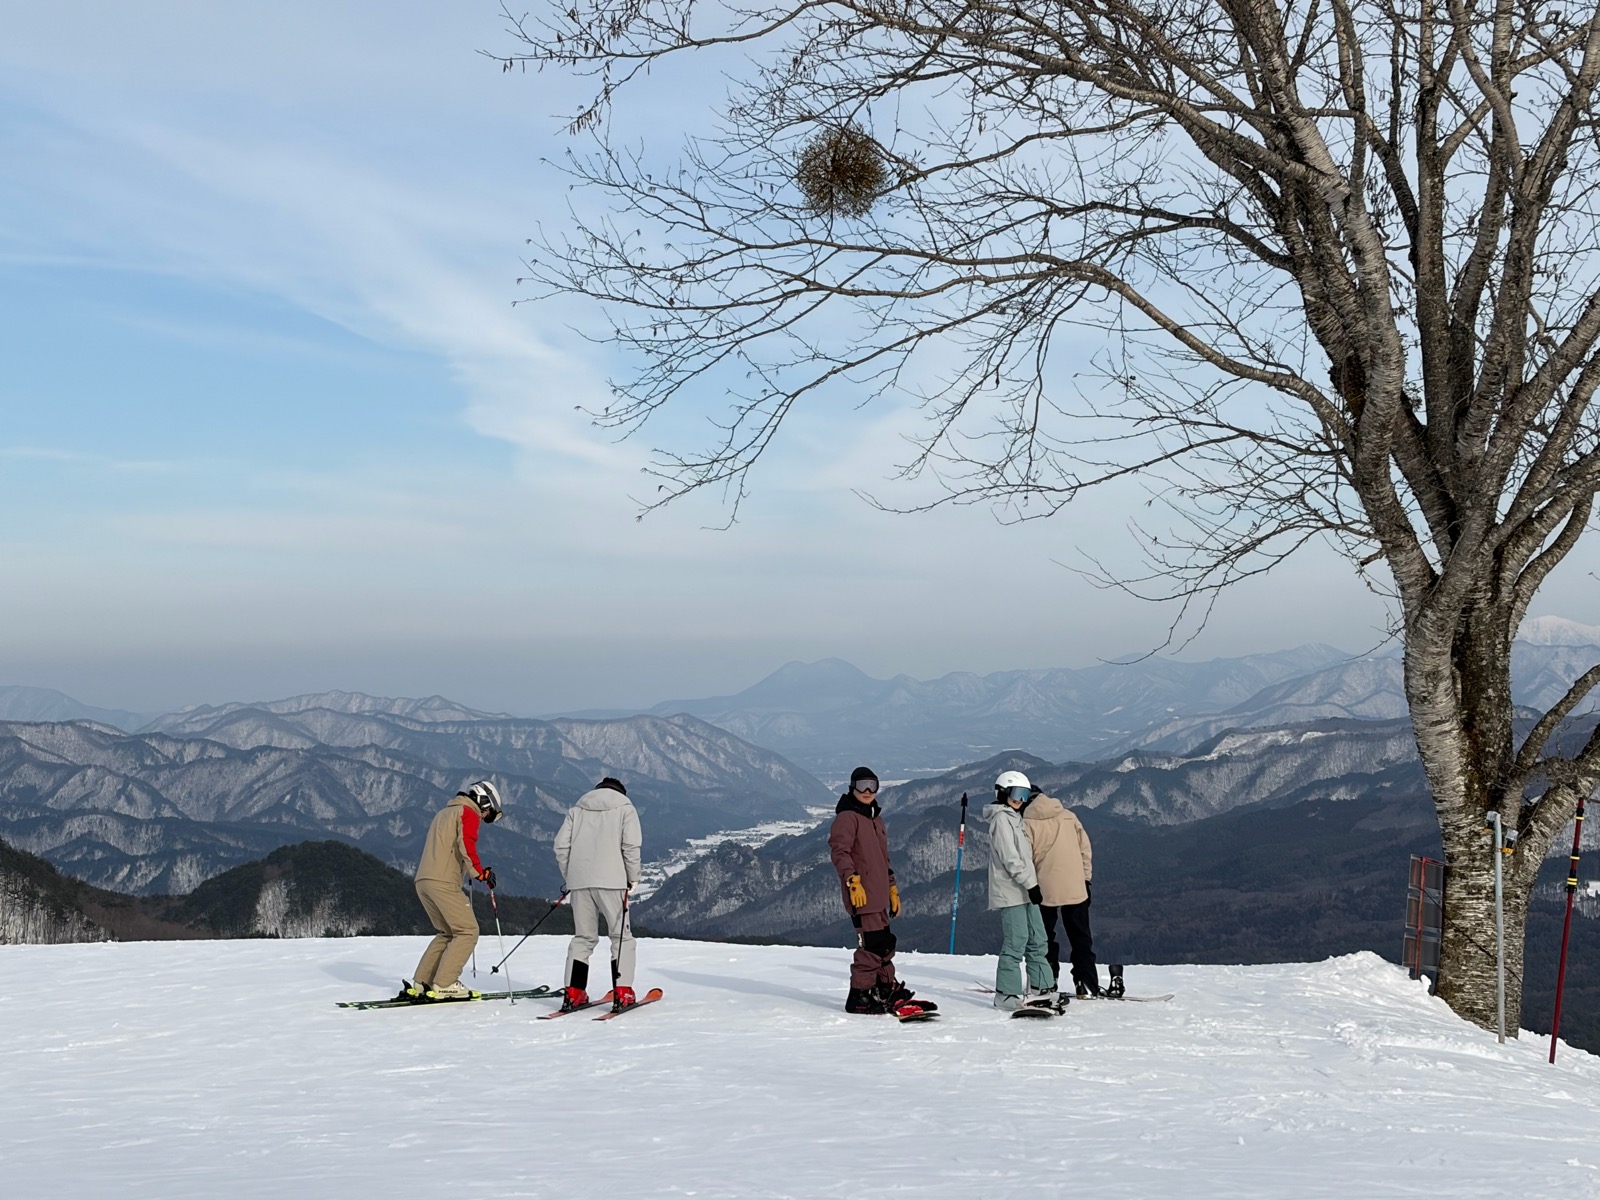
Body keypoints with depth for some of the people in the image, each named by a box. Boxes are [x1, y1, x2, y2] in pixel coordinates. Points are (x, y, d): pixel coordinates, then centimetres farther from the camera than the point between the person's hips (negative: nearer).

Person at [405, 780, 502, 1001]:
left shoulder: (444, 812, 28)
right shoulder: (469, 813, -1)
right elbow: (467, 846, -15)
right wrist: (481, 872, -10)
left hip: (423, 880, 9)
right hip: (444, 883, -9)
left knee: (448, 932, 18)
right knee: (468, 931, -3)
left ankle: (419, 984, 12)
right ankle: (444, 985, -10)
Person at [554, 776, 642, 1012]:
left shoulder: (577, 809, 18)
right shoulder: (624, 807, 8)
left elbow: (561, 845, 9)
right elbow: (631, 845, -6)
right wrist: (633, 878, 4)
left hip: (579, 882, 4)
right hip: (610, 881, -4)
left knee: (583, 937, 13)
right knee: (621, 937, 5)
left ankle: (573, 993, 7)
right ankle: (622, 993, -3)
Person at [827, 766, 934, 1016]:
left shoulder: (876, 819, 22)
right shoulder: (846, 817, -5)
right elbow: (839, 851, -15)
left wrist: (892, 888, 27)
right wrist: (852, 881, -25)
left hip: (878, 894, 9)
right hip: (861, 894, -9)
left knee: (884, 943, 13)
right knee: (872, 943, -11)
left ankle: (887, 990, 23)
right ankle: (859, 996, -4)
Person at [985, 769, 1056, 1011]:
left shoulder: (1014, 818, 21)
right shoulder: (1001, 819, -10)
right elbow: (1010, 858, -18)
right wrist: (1030, 883, -19)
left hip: (1024, 890, 10)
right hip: (1011, 891, -10)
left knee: (1037, 940, 11)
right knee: (1016, 942, -9)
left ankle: (1040, 988, 17)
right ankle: (1007, 993, -4)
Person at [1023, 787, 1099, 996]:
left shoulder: (1027, 824, -7)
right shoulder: (1068, 816, 4)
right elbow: (1085, 849, 6)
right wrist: (1086, 879, 13)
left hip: (1045, 890, -3)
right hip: (1075, 888, 3)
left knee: (1045, 938, 13)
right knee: (1080, 937, 10)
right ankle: (1087, 983, 4)